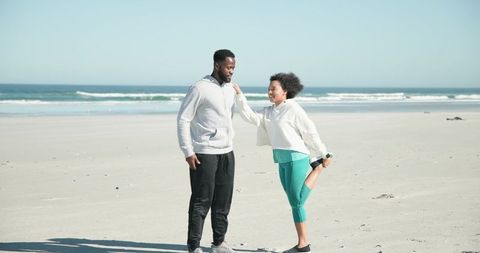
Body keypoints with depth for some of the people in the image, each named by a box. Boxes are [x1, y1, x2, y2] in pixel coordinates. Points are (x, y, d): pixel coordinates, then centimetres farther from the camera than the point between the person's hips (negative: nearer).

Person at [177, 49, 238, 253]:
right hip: (204, 154, -7)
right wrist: (188, 152, -15)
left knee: (223, 200, 10)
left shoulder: (230, 89, 12)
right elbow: (183, 119, -11)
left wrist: (229, 140, 16)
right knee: (201, 201, -4)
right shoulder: (200, 89, -11)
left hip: (227, 152, 7)